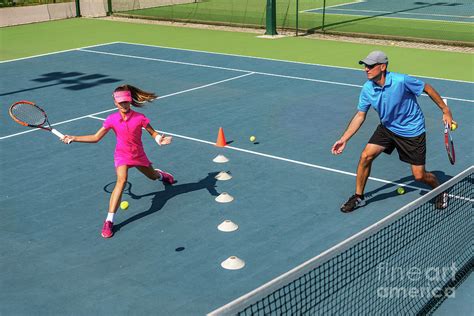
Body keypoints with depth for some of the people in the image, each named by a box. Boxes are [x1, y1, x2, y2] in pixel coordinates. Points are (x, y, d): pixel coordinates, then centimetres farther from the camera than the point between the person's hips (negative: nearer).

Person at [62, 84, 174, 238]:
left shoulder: (139, 117, -17)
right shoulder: (112, 119, -14)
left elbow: (153, 132, -6)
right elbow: (96, 137, -11)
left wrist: (159, 139, -29)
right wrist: (73, 138, -18)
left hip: (139, 155, 2)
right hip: (122, 155, -2)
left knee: (152, 175, 25)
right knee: (121, 180, -27)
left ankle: (160, 174, 70)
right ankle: (109, 221, -28)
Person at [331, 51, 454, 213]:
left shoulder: (401, 81, -28)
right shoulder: (367, 89, -12)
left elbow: (428, 89, -12)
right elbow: (360, 115, -3)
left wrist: (446, 111, -7)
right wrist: (344, 139, -8)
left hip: (412, 131, -4)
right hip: (387, 128, 4)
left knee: (419, 176, -2)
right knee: (366, 156, -12)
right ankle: (358, 197, 7)